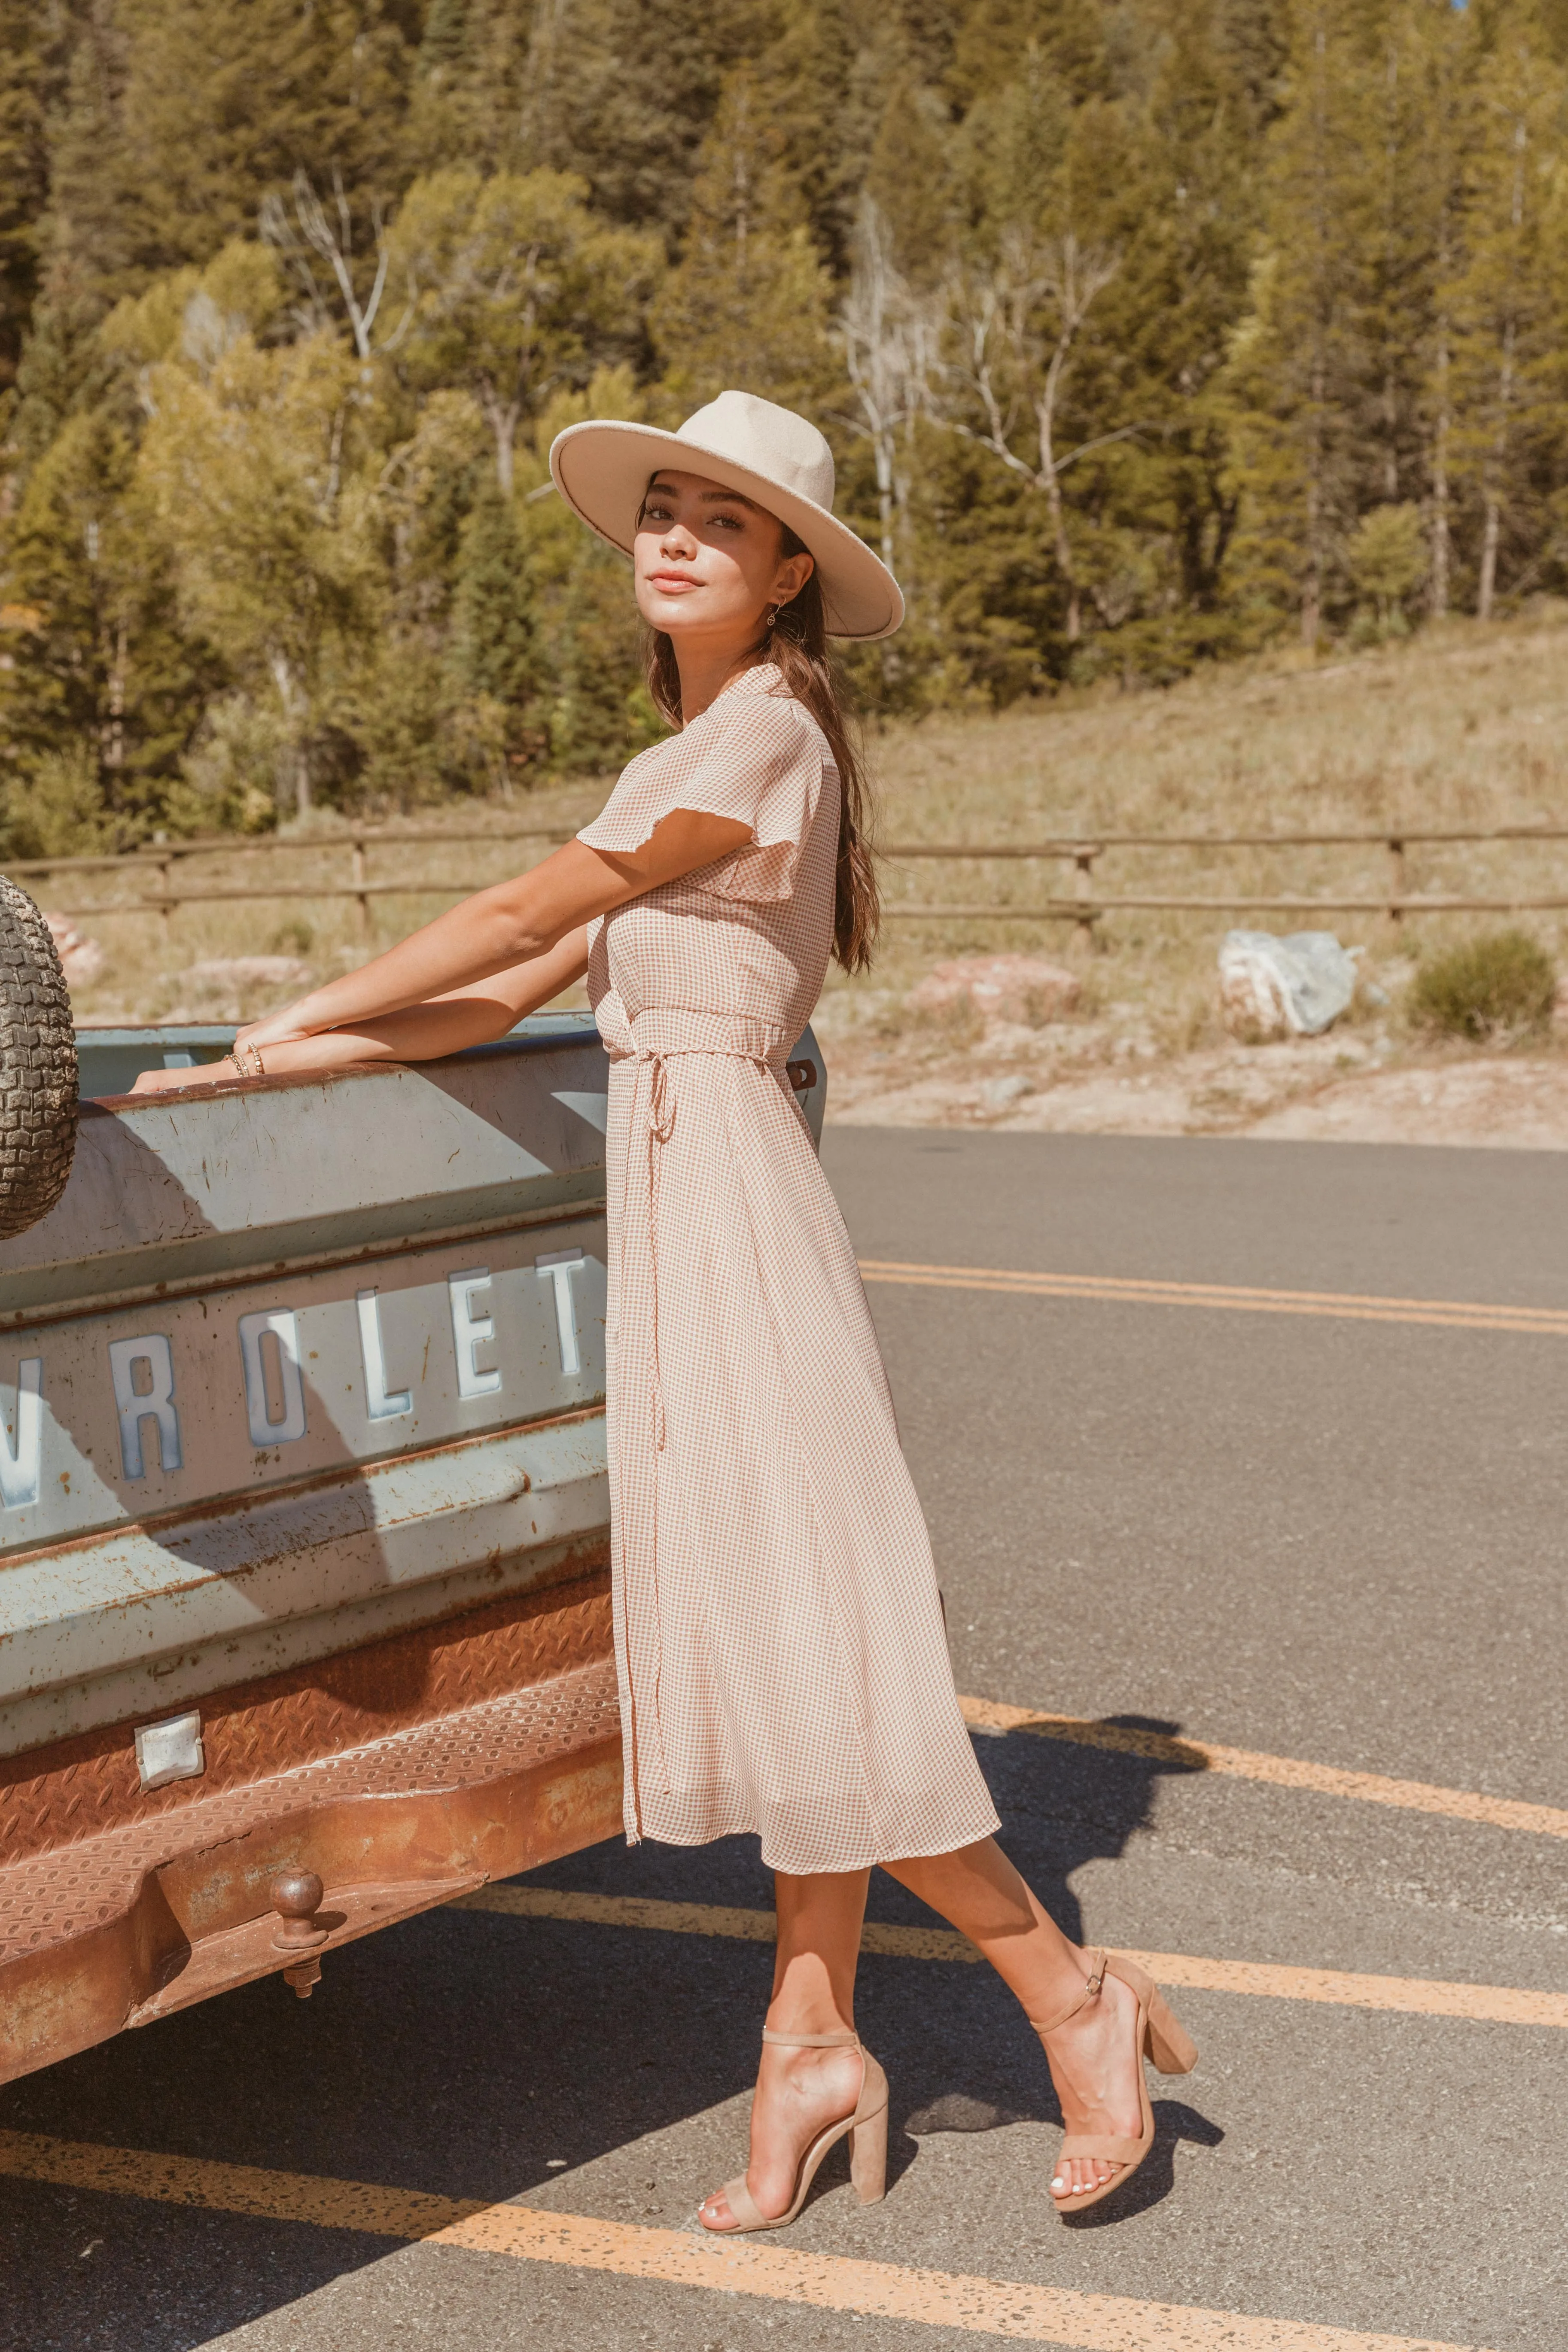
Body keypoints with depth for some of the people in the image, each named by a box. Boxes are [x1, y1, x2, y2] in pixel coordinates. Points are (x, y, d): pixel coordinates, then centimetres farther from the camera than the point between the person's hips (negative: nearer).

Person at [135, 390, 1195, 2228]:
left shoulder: (764, 731, -10)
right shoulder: (689, 763, 19)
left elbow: (522, 918, -9)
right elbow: (526, 989, 14)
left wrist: (297, 1017, 1)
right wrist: (308, 1057, 8)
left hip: (725, 1184, -9)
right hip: (669, 1180, 9)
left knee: (798, 1641, -6)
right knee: (763, 1641, 10)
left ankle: (1070, 1992, 7)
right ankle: (814, 2041, 17)